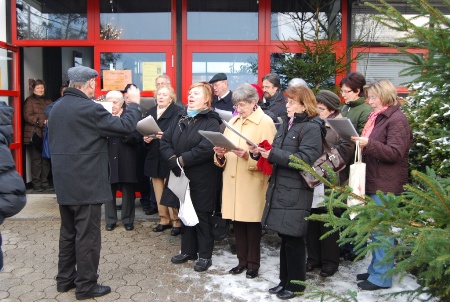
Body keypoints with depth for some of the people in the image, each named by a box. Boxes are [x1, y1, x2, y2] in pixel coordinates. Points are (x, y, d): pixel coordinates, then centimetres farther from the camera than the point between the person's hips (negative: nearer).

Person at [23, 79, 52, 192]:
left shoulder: (48, 101, 17)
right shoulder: (30, 101, 1)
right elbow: (27, 116, -9)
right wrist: (42, 122, -18)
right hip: (34, 135, -5)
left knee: (46, 160, 8)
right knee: (36, 160, -2)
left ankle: (45, 182, 17)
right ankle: (36, 184, 6)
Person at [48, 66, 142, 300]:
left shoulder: (57, 108, 10)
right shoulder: (89, 109, -18)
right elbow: (125, 126, -16)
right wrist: (134, 103, -1)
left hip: (64, 182, 9)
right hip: (86, 184, -9)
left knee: (68, 232, 18)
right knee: (87, 236, 2)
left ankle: (65, 279, 30)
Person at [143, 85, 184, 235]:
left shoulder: (178, 111, -6)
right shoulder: (151, 111, 15)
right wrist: (146, 139, -5)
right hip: (154, 157, 6)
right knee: (159, 192, 12)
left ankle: (176, 221, 12)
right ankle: (164, 219, 25)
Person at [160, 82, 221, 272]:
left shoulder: (211, 121, -10)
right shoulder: (180, 118, 11)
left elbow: (206, 148, -25)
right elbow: (165, 141, 4)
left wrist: (182, 160, -20)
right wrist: (172, 159, -15)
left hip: (202, 178, -6)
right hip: (182, 176, 6)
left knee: (202, 215, 4)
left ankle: (205, 255, 20)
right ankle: (188, 250, 32)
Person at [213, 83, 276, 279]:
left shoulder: (266, 122, -5)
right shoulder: (233, 122, 15)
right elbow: (223, 157, 15)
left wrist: (248, 155, -26)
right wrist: (220, 154, -8)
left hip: (252, 183, -5)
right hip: (232, 181, 6)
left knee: (252, 223, 4)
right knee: (237, 222, 11)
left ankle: (253, 263, 21)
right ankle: (242, 261, 27)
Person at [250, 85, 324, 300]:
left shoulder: (312, 127, -10)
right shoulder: (286, 123, 15)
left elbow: (305, 159, -21)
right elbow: (276, 154, 16)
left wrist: (272, 154, -23)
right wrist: (259, 153, -4)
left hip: (296, 192, -7)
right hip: (279, 188, 8)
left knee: (294, 239, 2)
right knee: (284, 238, 15)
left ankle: (296, 285, 20)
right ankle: (285, 280, 29)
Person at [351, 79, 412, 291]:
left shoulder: (397, 119, -10)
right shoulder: (377, 117, 16)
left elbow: (395, 153, -19)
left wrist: (368, 144, -28)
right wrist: (360, 143, 9)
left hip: (385, 185, -9)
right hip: (373, 181, 9)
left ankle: (382, 277, 9)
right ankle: (376, 269, 26)